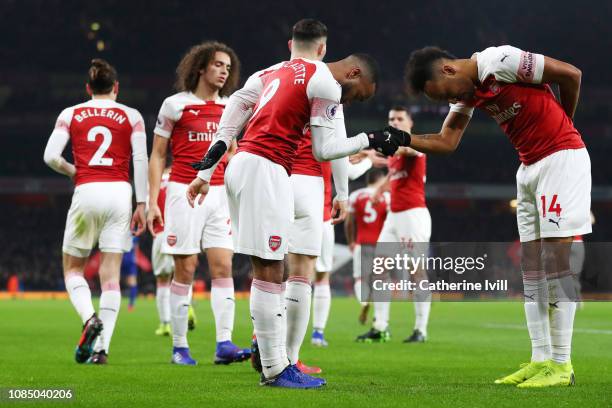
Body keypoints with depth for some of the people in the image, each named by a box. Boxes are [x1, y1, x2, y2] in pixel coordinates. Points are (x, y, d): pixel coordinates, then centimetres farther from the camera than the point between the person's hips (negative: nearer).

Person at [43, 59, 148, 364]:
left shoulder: (71, 114, 8)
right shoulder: (131, 116, 8)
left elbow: (50, 156, -1)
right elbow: (141, 160, -1)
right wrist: (141, 205, 0)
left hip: (86, 192, 0)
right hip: (120, 192, 1)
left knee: (72, 268, 14)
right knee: (111, 274, 2)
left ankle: (90, 317, -15)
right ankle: (102, 347, -6)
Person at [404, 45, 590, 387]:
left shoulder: (499, 61, -18)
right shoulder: (467, 92, 8)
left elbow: (571, 75, -13)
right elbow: (447, 141, 7)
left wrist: (561, 125, 3)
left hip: (562, 158, -9)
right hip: (529, 166, 9)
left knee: (555, 256, -10)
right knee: (531, 264, 6)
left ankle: (561, 365, -9)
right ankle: (541, 359, 9)